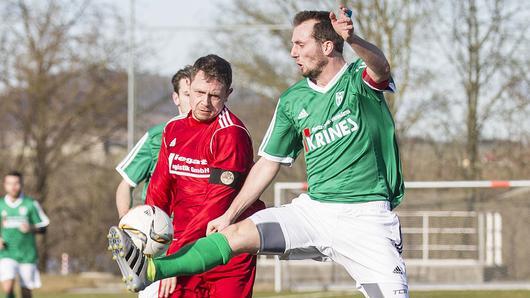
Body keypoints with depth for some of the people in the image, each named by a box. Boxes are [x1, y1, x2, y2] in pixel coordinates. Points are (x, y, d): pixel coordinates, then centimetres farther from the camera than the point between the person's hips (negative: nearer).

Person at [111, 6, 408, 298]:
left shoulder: (360, 78, -5)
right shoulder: (293, 100, 9)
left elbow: (381, 67, -30)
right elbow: (268, 164, 17)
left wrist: (353, 40, -53)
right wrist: (229, 215, 13)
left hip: (366, 217, -3)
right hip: (314, 207, 4)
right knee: (239, 234, -14)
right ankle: (150, 270, -22)